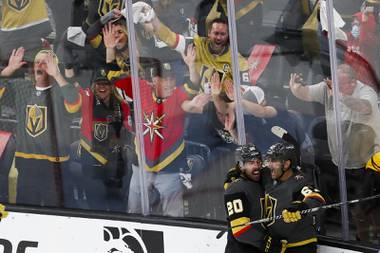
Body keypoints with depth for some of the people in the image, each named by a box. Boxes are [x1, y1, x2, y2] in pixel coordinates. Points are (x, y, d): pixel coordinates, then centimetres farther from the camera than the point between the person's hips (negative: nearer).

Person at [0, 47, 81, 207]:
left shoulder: (60, 89, -10)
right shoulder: (22, 87, 9)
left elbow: (74, 104, -29)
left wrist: (56, 74, -32)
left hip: (53, 164, -5)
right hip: (24, 162, 5)